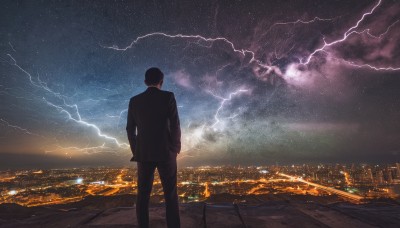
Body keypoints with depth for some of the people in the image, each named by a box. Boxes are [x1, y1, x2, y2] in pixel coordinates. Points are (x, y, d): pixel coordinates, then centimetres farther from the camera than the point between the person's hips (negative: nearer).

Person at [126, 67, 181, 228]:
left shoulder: (134, 100, 6)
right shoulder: (168, 97, -5)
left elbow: (130, 129, 7)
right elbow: (175, 125, -8)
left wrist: (135, 151, 15)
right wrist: (176, 148, 4)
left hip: (143, 153, 4)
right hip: (165, 152, -3)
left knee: (143, 195, 9)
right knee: (170, 195, 3)